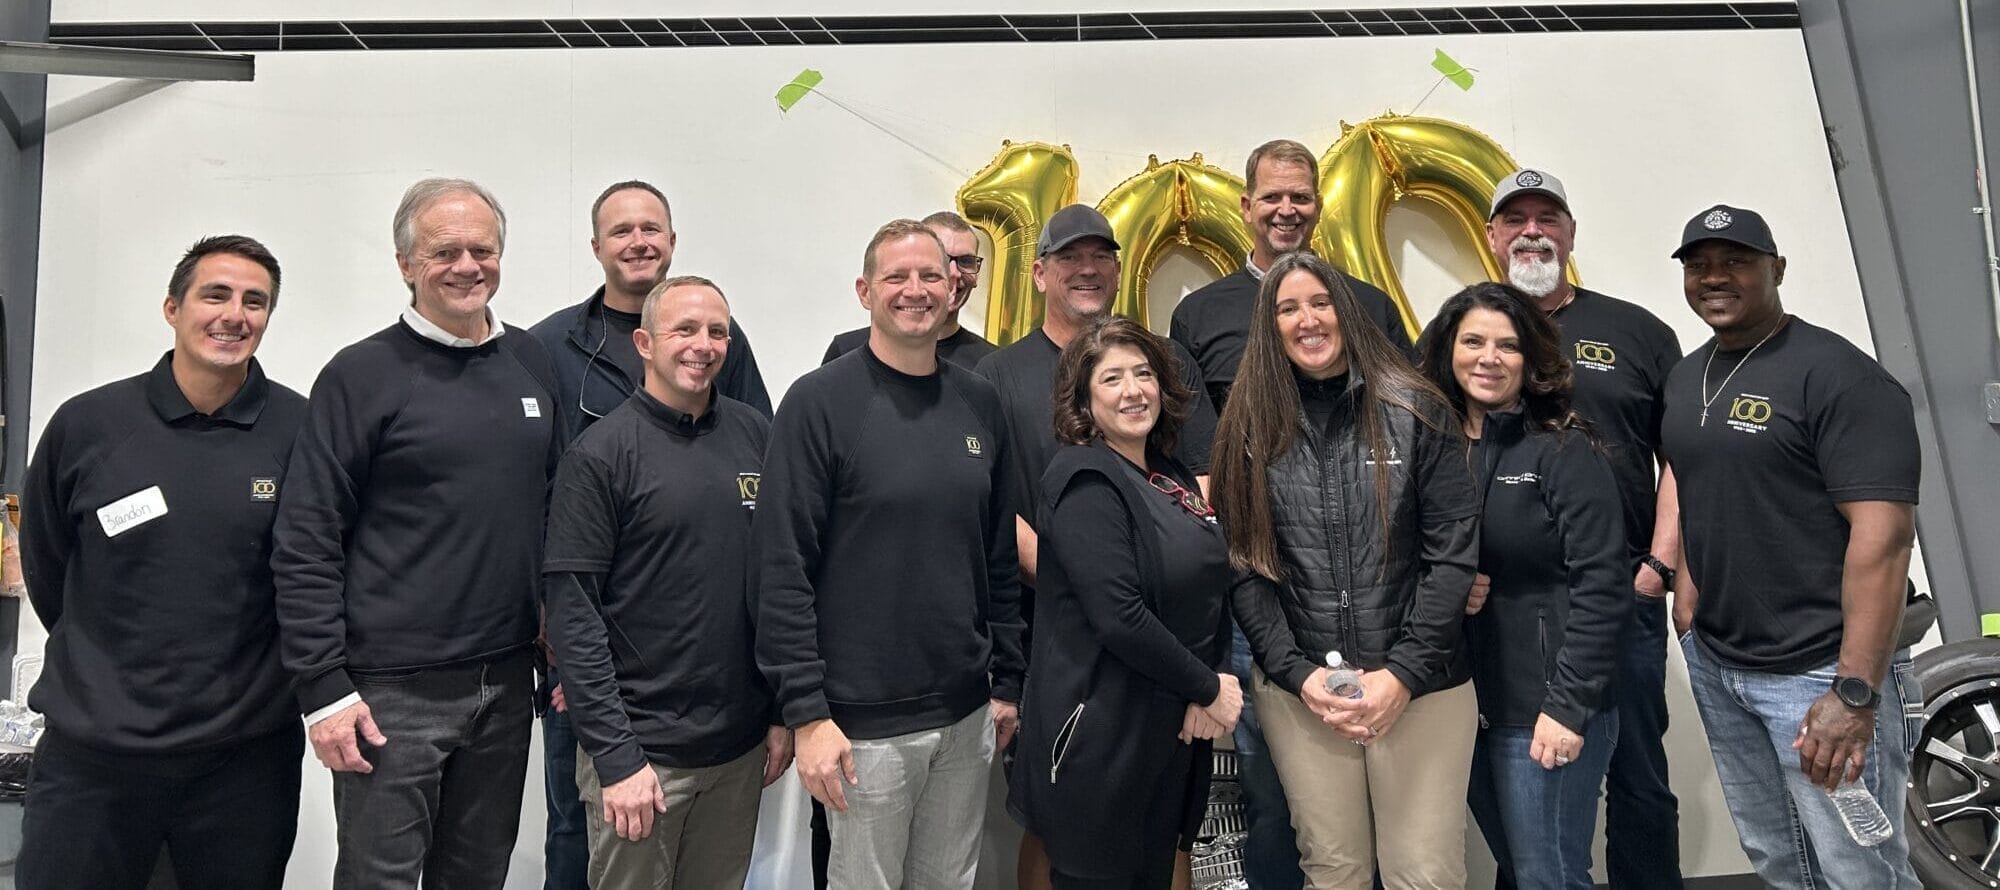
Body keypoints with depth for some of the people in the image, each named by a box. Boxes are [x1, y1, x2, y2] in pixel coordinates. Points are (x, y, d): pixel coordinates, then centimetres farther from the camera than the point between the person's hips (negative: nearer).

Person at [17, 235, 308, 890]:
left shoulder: (302, 430, -7)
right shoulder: (86, 424, -2)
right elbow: (44, 567, 11)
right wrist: (102, 672, 15)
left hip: (246, 756, -1)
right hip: (90, 750, 1)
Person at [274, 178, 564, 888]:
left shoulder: (531, 363, 8)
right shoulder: (363, 374, -6)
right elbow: (305, 545, -8)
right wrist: (323, 689, -12)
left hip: (507, 682, 5)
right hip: (393, 689, -4)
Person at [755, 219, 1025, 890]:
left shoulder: (979, 403, 7)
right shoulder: (820, 401, -10)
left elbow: (1000, 557, 11)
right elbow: (782, 570, -13)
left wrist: (1007, 681, 10)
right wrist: (807, 713, -16)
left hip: (968, 714, 5)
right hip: (865, 721, -5)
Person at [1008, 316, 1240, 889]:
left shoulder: (1173, 477, 10)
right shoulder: (1085, 479, -15)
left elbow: (1206, 594, 12)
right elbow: (1120, 617, -24)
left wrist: (1203, 695, -4)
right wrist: (1208, 689, -13)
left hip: (1172, 733, 8)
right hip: (1100, 740, -8)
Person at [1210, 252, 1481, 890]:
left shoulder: (1415, 411, -1)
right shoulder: (1252, 427, 4)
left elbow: (1453, 552, -4)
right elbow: (1244, 566, 2)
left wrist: (1403, 673, -10)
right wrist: (1299, 673, -8)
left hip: (1419, 686, -1)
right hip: (1298, 689, 1)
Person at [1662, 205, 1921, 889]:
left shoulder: (1837, 375, -13)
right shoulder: (1684, 377, 10)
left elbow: (1883, 533, -20)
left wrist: (1855, 693, -24)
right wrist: (1685, 581, 6)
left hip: (1818, 670, -7)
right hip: (1713, 663, 7)